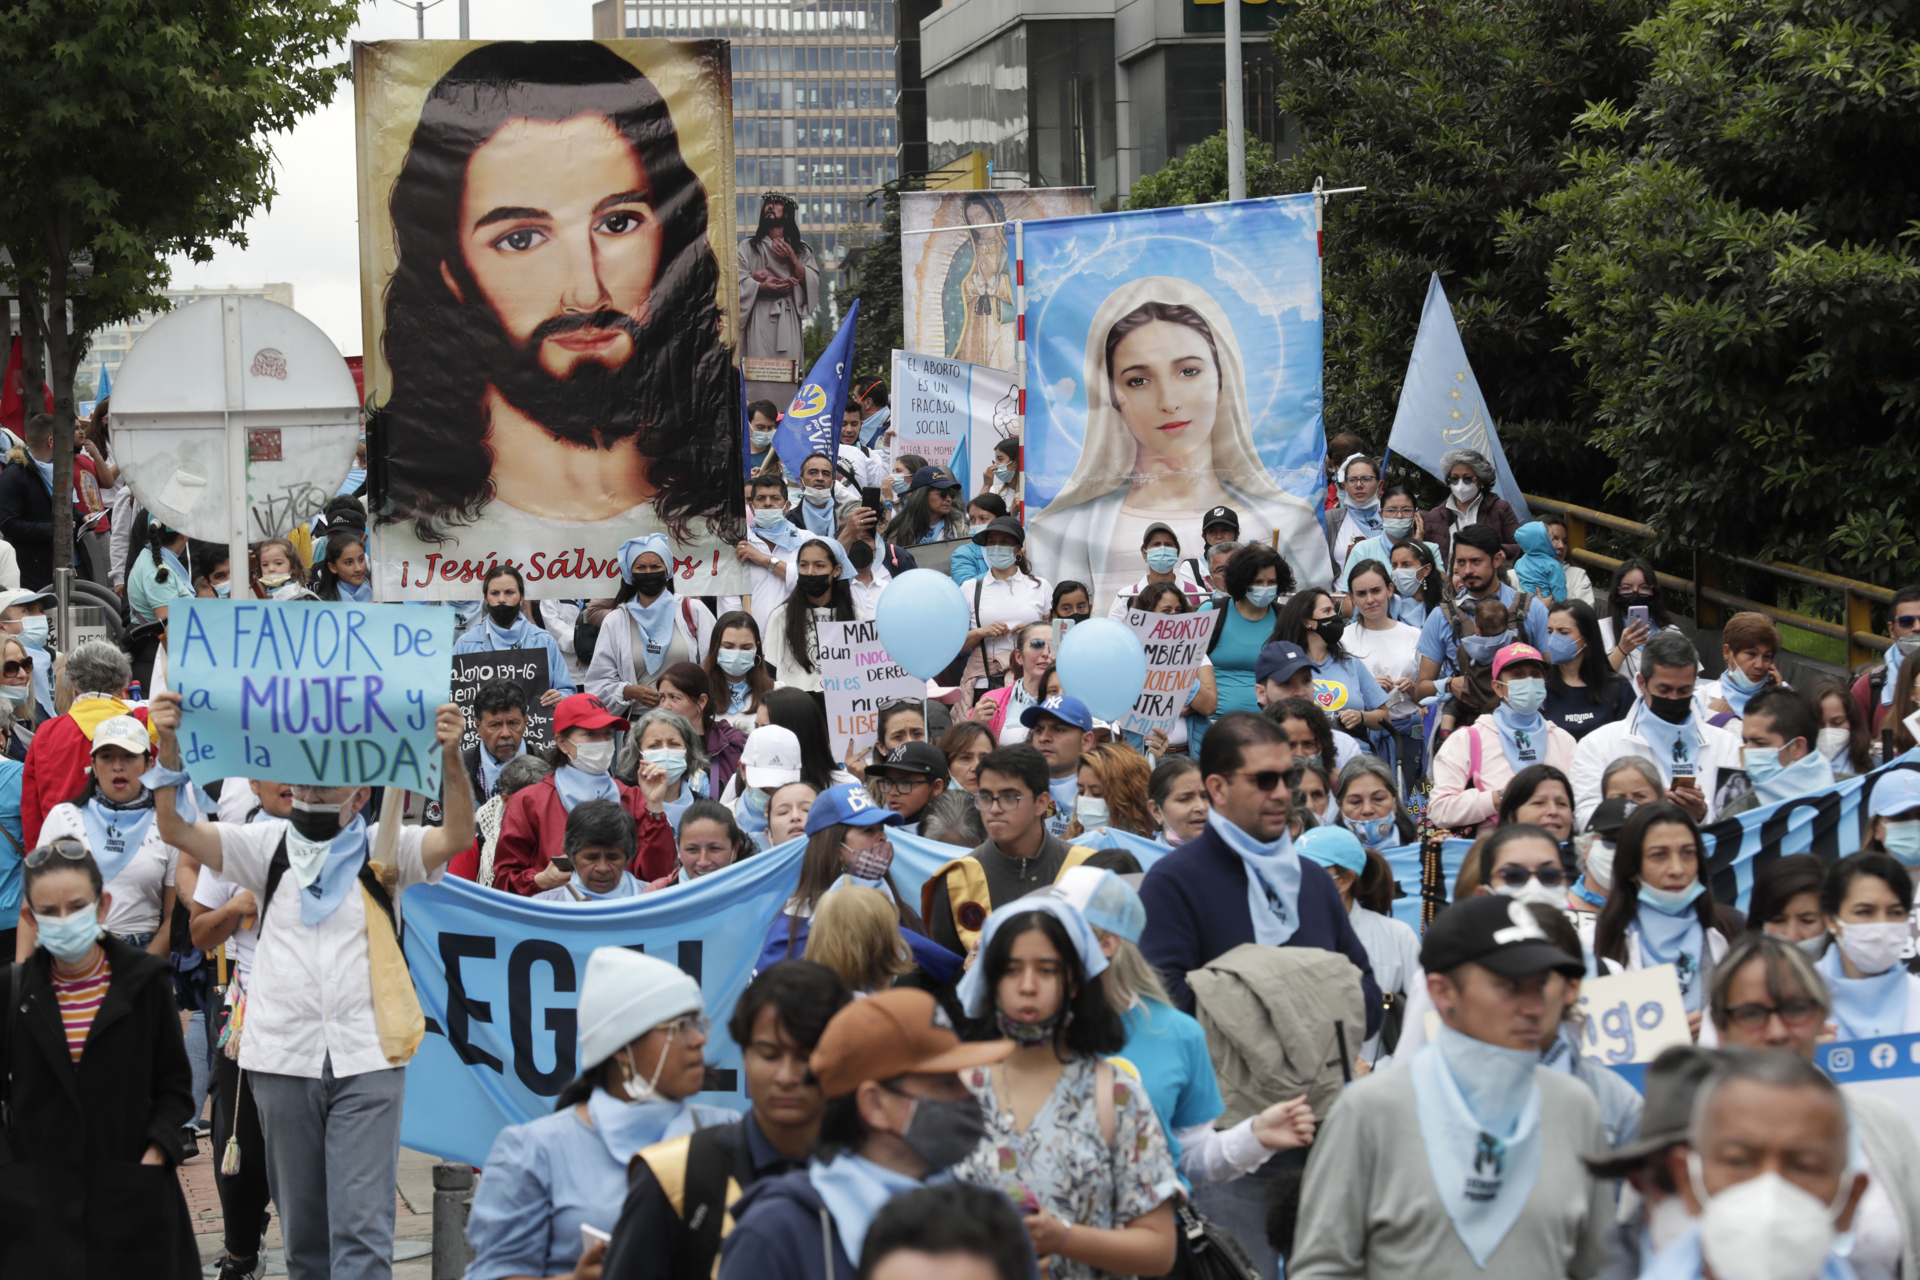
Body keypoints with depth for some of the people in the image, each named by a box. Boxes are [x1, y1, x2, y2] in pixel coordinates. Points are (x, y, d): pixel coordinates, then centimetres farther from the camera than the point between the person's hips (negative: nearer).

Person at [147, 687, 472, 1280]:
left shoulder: (384, 848, 3)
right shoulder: (268, 846, 9)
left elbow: (457, 836, -12)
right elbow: (174, 828, 3)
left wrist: (450, 756, -27)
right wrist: (170, 747, -11)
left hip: (367, 1059, -3)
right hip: (283, 1056, 3)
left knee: (363, 1223, -8)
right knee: (301, 1224, 12)